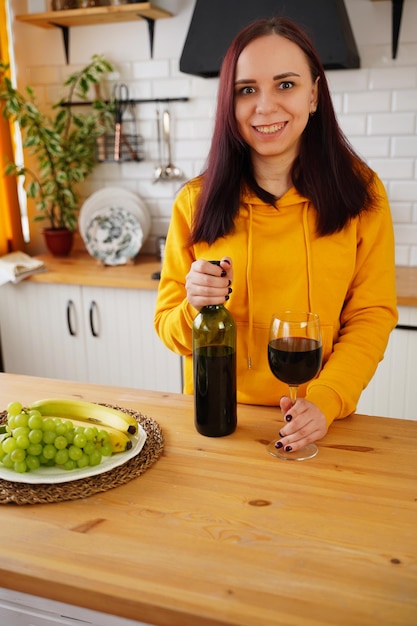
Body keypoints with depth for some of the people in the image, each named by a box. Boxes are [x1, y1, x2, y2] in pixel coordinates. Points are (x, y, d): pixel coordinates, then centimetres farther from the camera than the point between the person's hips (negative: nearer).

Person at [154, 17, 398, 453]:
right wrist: (195, 310, -21)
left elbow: (372, 316, -3)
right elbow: (168, 326, 1)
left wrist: (325, 400, -17)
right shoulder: (195, 201, -2)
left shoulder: (360, 191, -2)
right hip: (217, 422, 2)